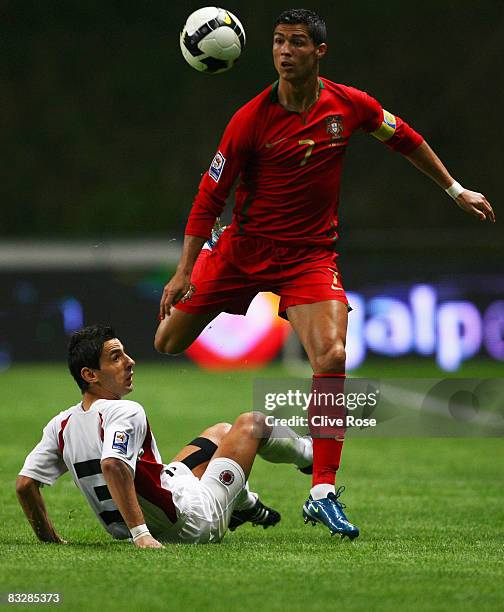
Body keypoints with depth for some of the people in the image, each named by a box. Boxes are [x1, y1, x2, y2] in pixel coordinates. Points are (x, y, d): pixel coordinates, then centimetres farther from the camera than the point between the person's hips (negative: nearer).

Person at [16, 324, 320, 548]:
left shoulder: (61, 425, -5)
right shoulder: (126, 413, -27)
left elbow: (25, 484, -5)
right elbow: (112, 466, -44)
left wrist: (50, 538, 8)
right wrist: (141, 534, -43)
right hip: (195, 525, -8)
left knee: (222, 431, 30)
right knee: (251, 423, 12)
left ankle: (247, 504, 55)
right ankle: (306, 452, 43)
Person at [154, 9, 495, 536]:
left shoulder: (350, 105, -6)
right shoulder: (250, 120, -14)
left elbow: (404, 138, 14)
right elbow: (210, 195, -9)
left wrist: (455, 190, 19)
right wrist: (185, 270, -14)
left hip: (310, 254, 0)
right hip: (244, 248, 0)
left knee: (332, 359, -22)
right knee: (166, 344, 4)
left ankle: (322, 493, -16)